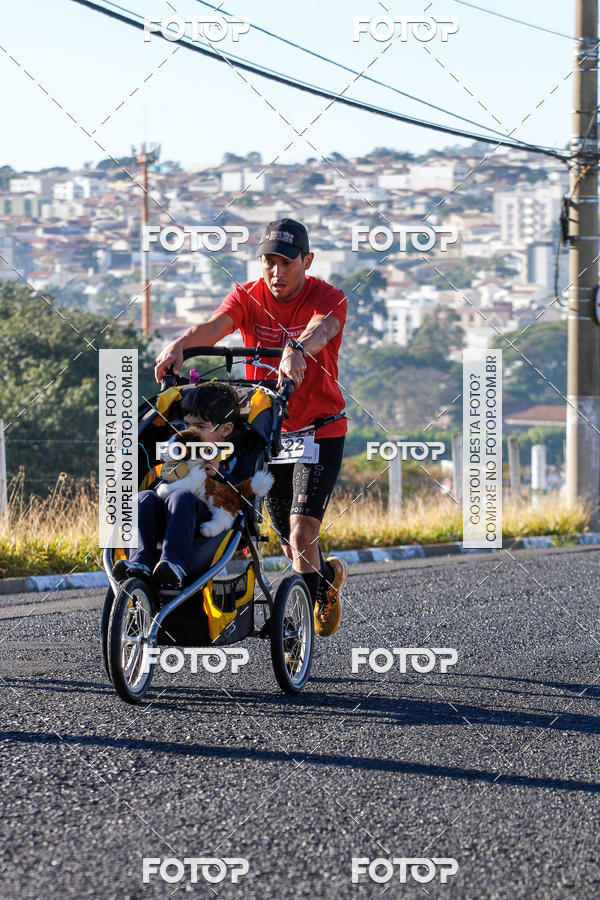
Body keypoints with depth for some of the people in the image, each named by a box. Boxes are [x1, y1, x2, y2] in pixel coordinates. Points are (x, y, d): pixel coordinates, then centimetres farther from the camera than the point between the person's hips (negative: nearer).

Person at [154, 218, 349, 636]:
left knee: (302, 530, -18)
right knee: (292, 545, 14)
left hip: (321, 431, -4)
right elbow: (215, 325, -27)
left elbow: (322, 328, -39)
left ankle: (319, 600, 3)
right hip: (267, 431, 4)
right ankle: (330, 572, 44)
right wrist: (180, 346, -49)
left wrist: (297, 349, -63)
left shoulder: (327, 298, -15)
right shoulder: (249, 297, -7)